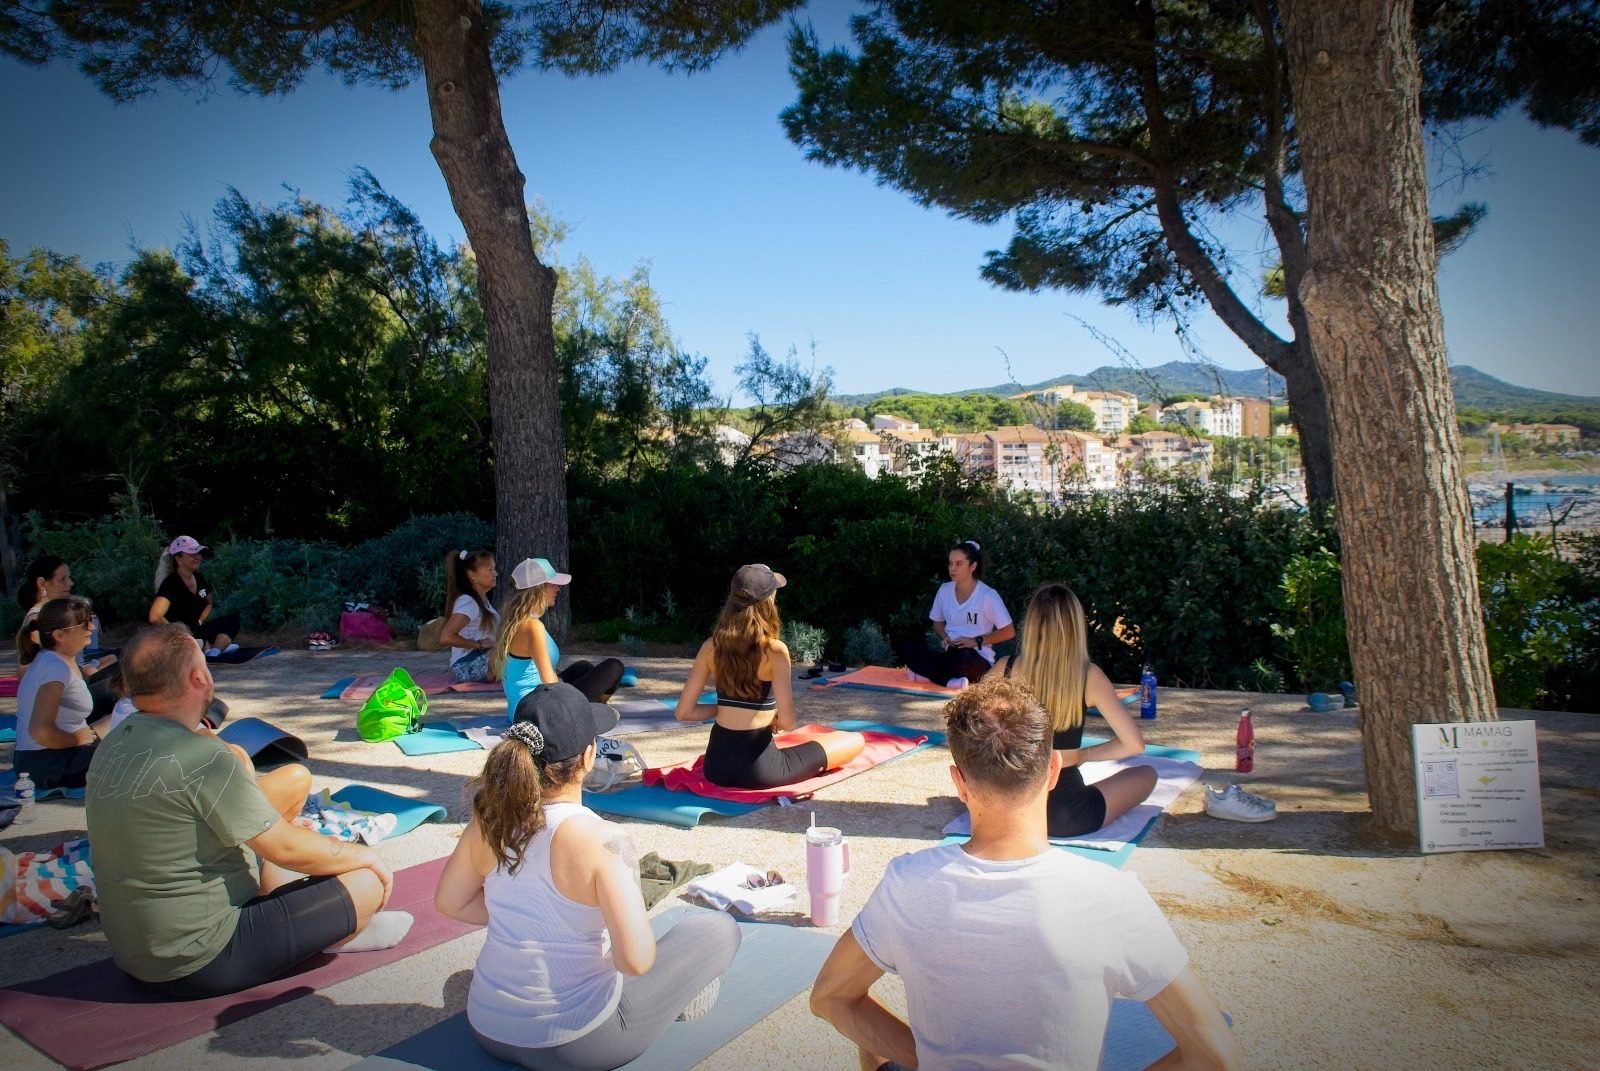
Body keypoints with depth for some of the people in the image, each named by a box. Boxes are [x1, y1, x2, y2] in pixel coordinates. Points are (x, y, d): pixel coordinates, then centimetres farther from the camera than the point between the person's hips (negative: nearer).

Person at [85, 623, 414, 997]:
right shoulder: (201, 758, -26)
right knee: (368, 882, -6)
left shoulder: (111, 746, -1)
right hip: (201, 963, -9)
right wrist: (363, 855, -5)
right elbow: (287, 848, -20)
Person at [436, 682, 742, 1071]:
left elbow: (450, 902, 6)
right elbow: (636, 960, -28)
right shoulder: (600, 840, -26)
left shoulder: (490, 819, -9)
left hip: (489, 1029, 6)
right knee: (719, 929, 11)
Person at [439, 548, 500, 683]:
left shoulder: (482, 600, 15)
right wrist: (479, 644, -19)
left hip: (482, 659, 9)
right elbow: (446, 637, -26)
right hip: (468, 665, -9)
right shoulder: (467, 602, -15)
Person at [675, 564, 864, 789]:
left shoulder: (711, 647, -1)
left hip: (716, 765, 6)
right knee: (855, 741, 9)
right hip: (758, 769, -6)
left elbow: (684, 712, 1)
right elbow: (787, 722, -17)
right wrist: (773, 719, 5)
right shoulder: (775, 650, -15)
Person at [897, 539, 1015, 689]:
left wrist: (977, 641, -13)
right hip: (950, 654, 5)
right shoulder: (945, 590, 5)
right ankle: (949, 680, -31)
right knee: (907, 647, -20)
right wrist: (944, 637, -1)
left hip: (978, 661, -5)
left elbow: (1009, 632, -6)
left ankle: (924, 673, -21)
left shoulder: (988, 595, -10)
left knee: (961, 656, -42)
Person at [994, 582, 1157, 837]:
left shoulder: (1006, 669, -10)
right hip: (1065, 815, -2)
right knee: (1147, 774, 22)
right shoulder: (1088, 676, -15)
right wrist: (1083, 755, 3)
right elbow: (1134, 744, -11)